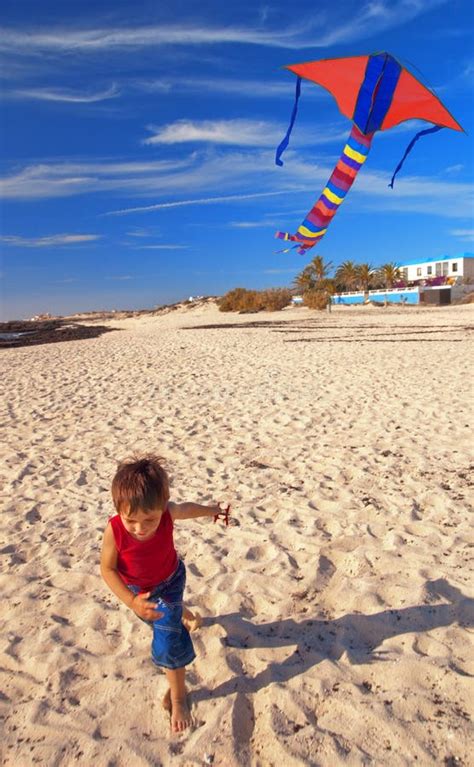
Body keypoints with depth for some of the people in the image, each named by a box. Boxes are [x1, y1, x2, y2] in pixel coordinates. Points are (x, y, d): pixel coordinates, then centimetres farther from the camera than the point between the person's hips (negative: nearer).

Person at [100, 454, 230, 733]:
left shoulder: (168, 513, -38)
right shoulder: (114, 531, -40)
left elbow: (187, 509, -14)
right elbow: (107, 569, -27)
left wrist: (213, 510, 0)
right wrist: (131, 601, -38)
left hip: (169, 582, -2)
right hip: (137, 589, 2)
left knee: (168, 645, -8)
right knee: (153, 615, 33)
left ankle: (177, 695, 20)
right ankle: (183, 614, 68)